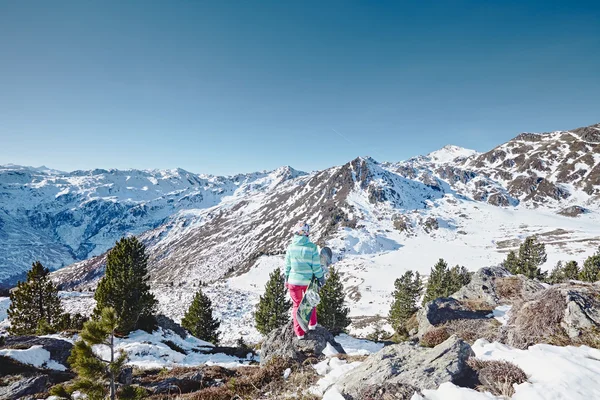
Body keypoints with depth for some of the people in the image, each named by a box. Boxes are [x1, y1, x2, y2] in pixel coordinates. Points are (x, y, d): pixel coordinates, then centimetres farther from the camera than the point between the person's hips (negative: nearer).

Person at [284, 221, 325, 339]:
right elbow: (316, 266, -10)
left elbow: (287, 266, -2)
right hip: (308, 281, 0)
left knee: (297, 305, 16)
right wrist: (321, 278, 4)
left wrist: (286, 279, 12)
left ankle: (299, 332, 20)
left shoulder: (291, 247, -10)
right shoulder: (312, 247, -15)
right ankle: (312, 324, 36)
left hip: (294, 281, 0)